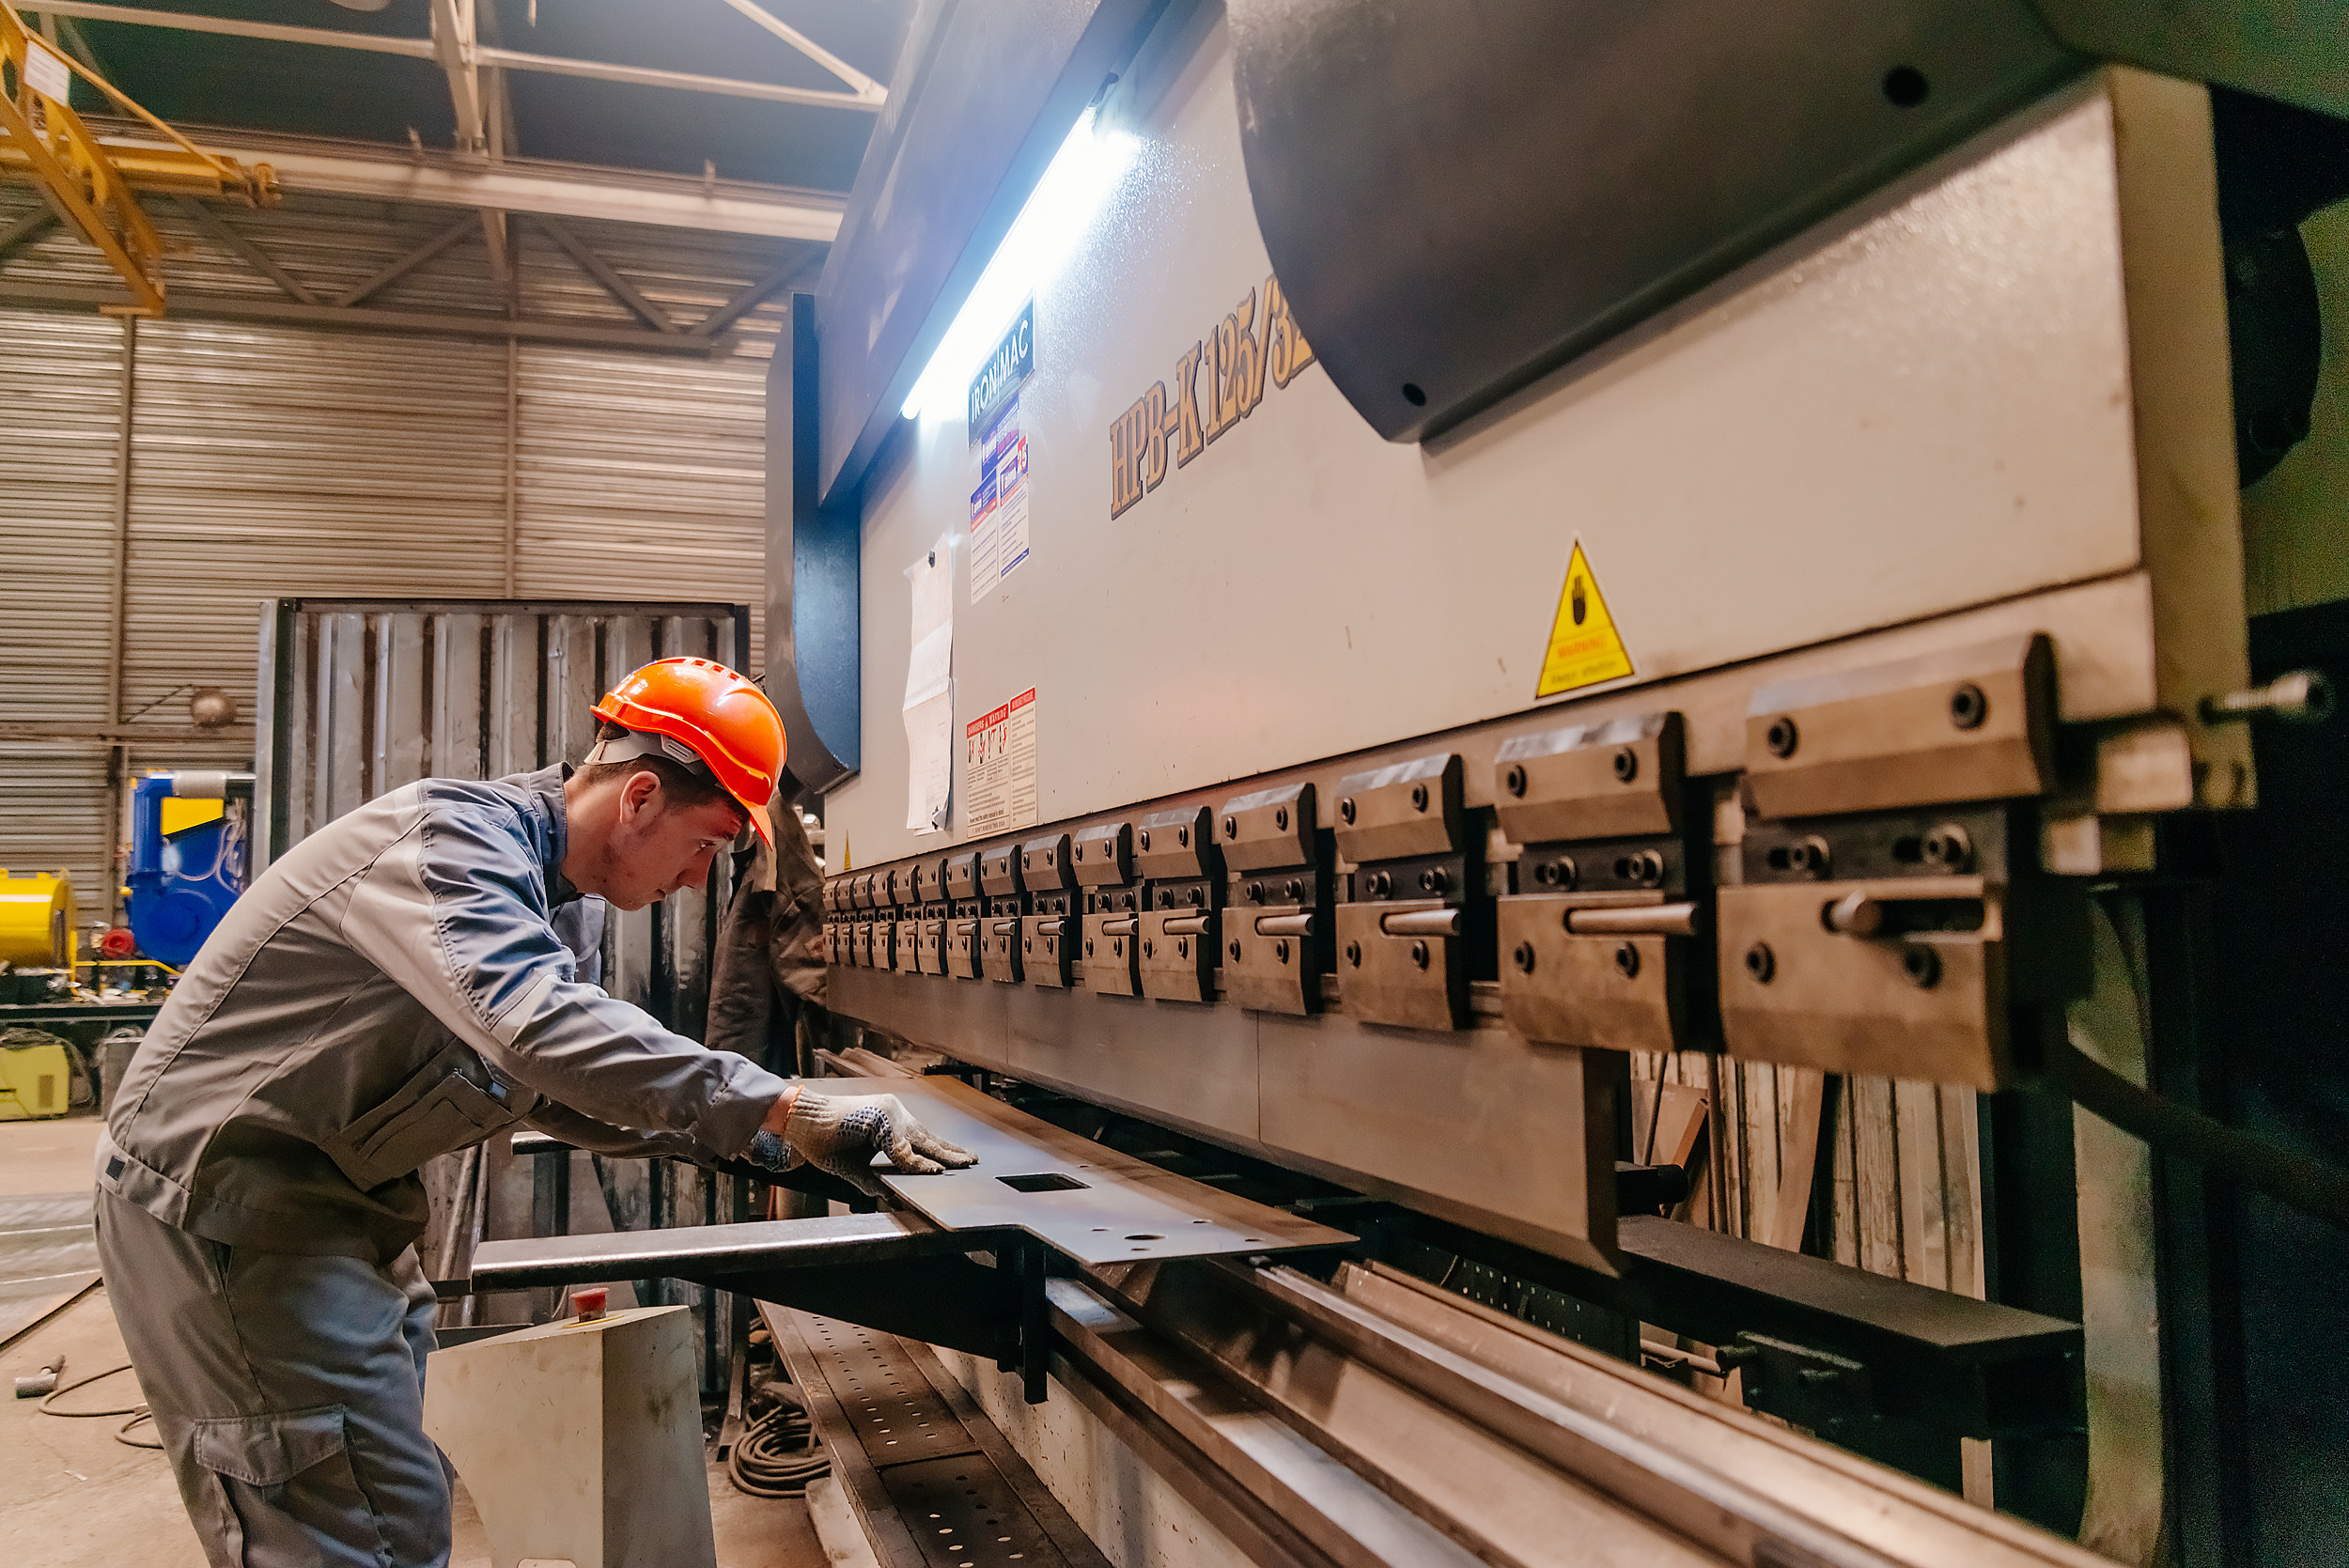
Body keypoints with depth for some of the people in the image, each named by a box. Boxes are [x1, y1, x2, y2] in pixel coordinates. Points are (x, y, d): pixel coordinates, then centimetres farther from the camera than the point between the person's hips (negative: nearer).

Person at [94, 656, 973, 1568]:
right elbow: (540, 1026, -43)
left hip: (331, 1192, 10)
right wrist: (784, 1109, -42)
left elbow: (556, 1091, 12)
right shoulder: (450, 838, -25)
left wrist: (742, 1137, 0)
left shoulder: (565, 900, 6)